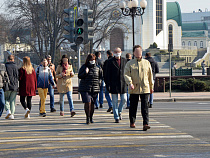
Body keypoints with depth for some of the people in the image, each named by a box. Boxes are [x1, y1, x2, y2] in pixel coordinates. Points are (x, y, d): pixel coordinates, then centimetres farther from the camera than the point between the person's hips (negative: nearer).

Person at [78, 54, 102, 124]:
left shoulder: (97, 68, 9)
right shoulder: (84, 67, 1)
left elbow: (100, 76, 21)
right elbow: (79, 76, 0)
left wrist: (99, 82, 5)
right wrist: (85, 73, -16)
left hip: (95, 89, 3)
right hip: (85, 88, -3)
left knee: (92, 103, 5)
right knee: (87, 102, -14)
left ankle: (91, 118, 18)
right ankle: (87, 118, -6)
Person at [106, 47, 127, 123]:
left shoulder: (124, 60, 8)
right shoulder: (110, 61, -1)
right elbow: (108, 74, -2)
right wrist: (108, 84, -7)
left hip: (122, 83, 3)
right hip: (113, 84, -3)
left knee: (124, 99, -1)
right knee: (115, 101, 1)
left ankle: (119, 111, 25)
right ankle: (116, 117, 7)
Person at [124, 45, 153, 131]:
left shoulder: (146, 63, 10)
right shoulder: (129, 63, 4)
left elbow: (150, 75, 16)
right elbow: (126, 74, -4)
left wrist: (151, 87, 17)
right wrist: (130, 83, -20)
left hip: (145, 88, 0)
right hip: (134, 89, 0)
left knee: (145, 107, -8)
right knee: (133, 106, 9)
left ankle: (145, 124, -13)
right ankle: (132, 122, 26)